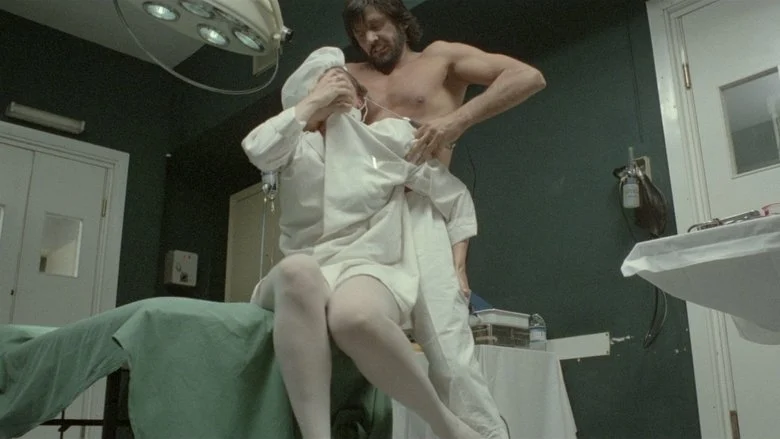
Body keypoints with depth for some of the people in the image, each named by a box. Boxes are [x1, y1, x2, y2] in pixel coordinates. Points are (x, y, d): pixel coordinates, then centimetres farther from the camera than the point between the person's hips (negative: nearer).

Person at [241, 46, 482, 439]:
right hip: (299, 279, 2)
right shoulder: (297, 144, 17)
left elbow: (456, 197, 17)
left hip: (368, 270, -1)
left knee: (353, 316, -39)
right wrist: (313, 101, 1)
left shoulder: (391, 134, 13)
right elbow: (257, 150, -8)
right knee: (297, 271, -38)